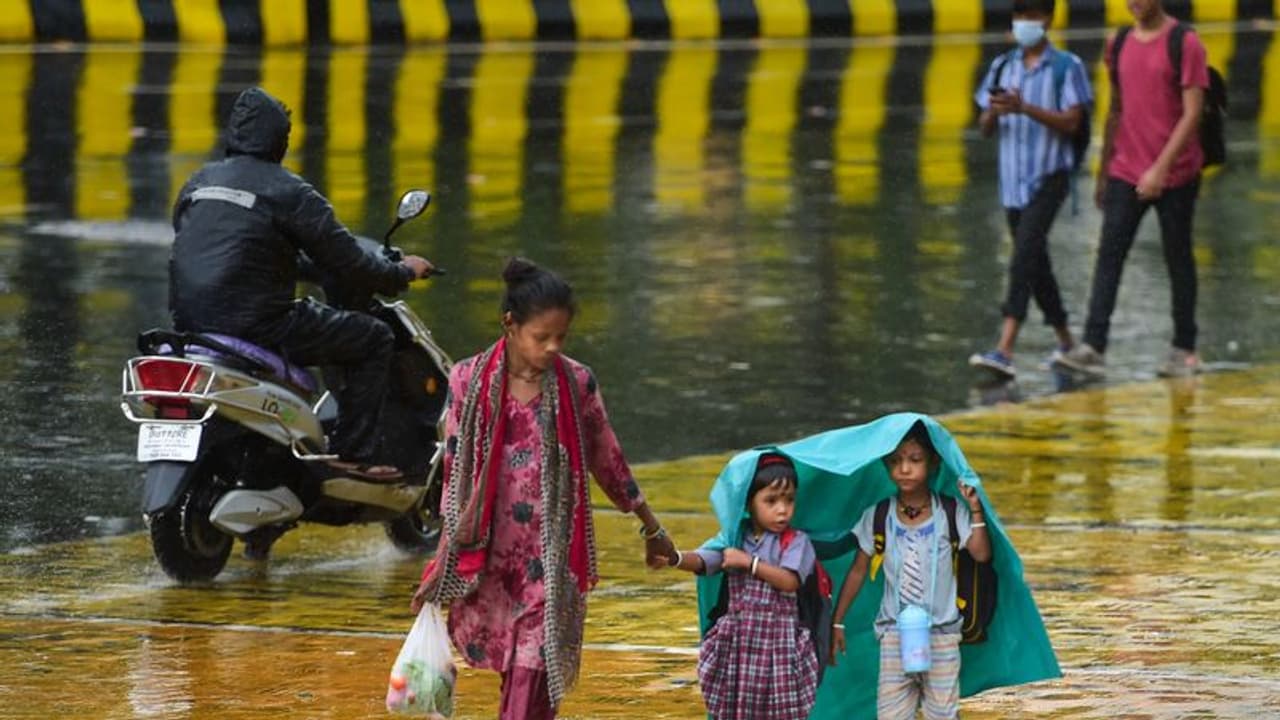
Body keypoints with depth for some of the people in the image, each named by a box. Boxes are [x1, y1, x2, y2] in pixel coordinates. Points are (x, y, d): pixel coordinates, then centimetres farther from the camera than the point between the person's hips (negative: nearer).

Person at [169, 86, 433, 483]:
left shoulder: (198, 182, 14)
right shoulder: (287, 191, -6)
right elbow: (344, 257, -4)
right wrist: (401, 273, 13)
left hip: (190, 319, 8)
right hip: (255, 323, -8)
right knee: (374, 338, 5)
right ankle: (354, 454, 1)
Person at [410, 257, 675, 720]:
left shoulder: (577, 384, -1)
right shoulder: (470, 382, -2)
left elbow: (608, 463, 12)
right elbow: (456, 474, 2)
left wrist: (652, 529, 21)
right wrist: (442, 567, 2)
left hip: (552, 560, -1)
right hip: (493, 556, 1)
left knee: (533, 677, -9)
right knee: (517, 676, 6)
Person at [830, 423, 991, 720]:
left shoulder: (951, 513, -3)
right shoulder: (877, 517, 0)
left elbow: (981, 554, -13)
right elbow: (858, 570, 8)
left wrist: (976, 509, -21)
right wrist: (837, 622, 10)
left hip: (942, 636, -1)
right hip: (895, 635, 1)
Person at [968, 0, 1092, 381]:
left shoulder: (1066, 66, -4)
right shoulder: (1003, 66, 11)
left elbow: (1071, 122, -11)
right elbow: (986, 128, 10)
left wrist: (1024, 108, -22)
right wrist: (994, 112, -13)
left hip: (1048, 177, -6)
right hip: (1013, 179, 6)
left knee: (1024, 260, -18)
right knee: (1035, 264, 14)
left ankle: (1004, 350, -27)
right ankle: (1066, 341, 30)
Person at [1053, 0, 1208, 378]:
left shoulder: (1185, 43, -9)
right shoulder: (1119, 45, 9)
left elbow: (1192, 114, -13)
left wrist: (1161, 168, -20)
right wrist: (1103, 172, 16)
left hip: (1175, 175, -4)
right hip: (1126, 173, 5)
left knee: (1178, 260, 6)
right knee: (1109, 255, -7)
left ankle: (1185, 350, 16)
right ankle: (1093, 347, -12)